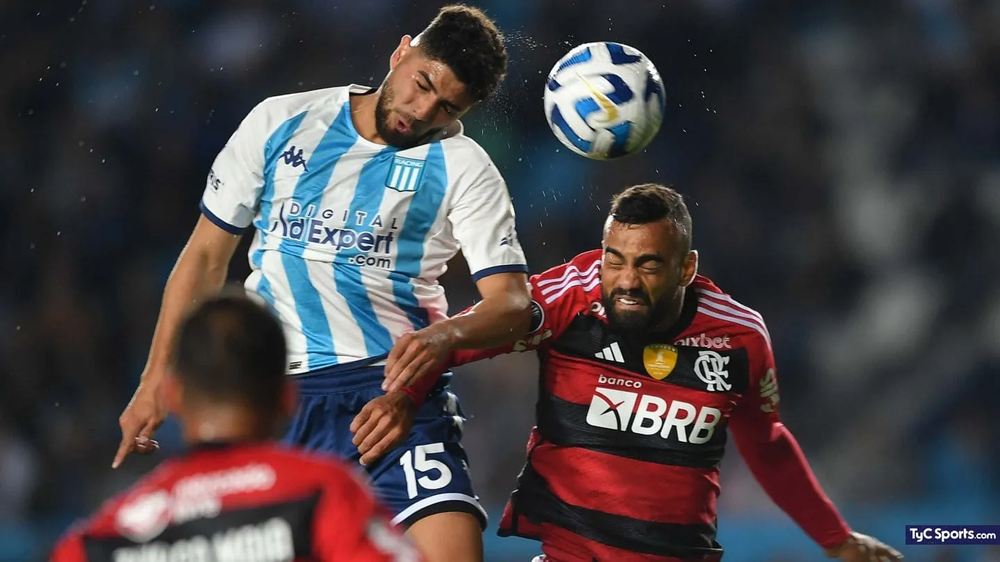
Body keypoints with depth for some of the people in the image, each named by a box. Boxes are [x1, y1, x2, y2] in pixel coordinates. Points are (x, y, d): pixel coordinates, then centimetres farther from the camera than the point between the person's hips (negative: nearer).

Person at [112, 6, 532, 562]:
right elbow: (207, 255, 13)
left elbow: (513, 302, -7)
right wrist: (157, 380, 10)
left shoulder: (463, 167, 1)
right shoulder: (279, 122, 6)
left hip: (394, 388, -2)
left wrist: (446, 335, -29)